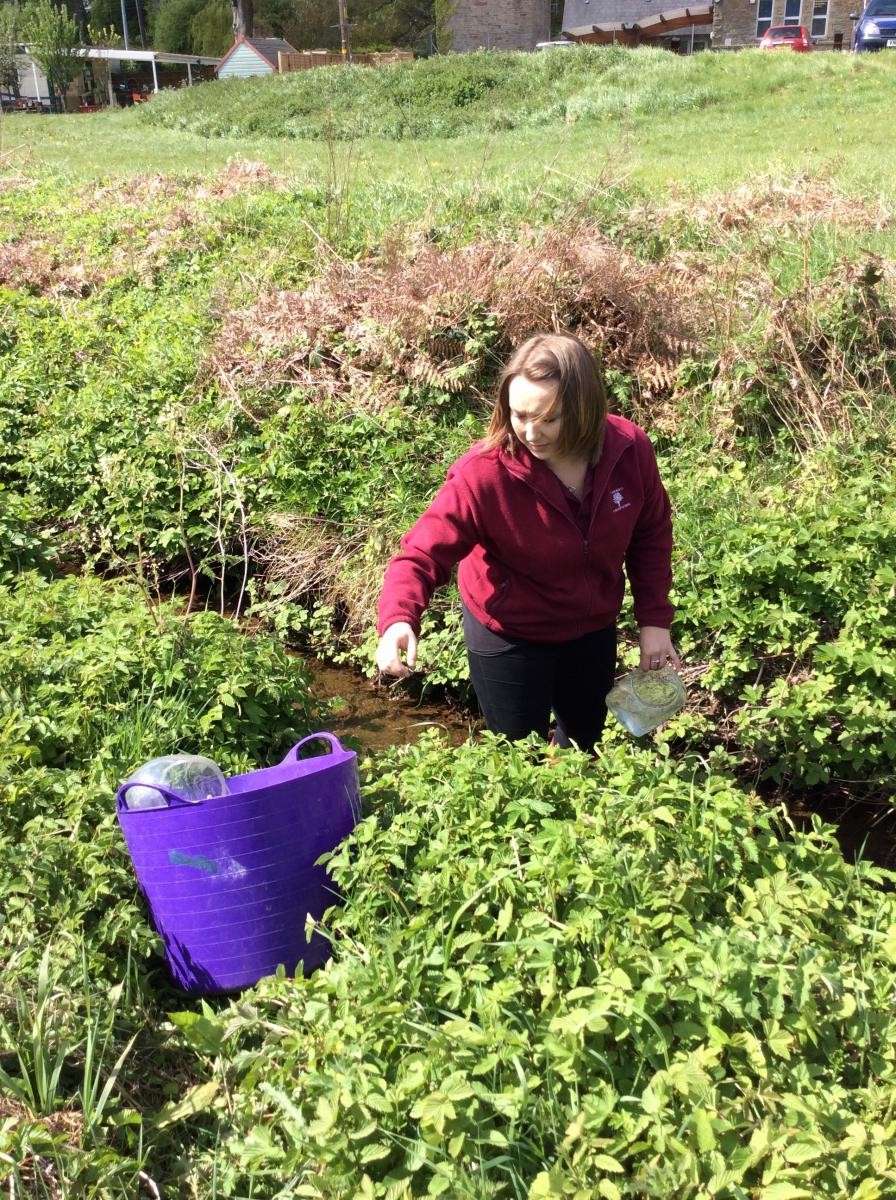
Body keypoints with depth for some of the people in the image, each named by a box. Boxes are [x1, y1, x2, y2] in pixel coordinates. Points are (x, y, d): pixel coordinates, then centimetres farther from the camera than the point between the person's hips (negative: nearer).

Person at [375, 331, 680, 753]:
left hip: (593, 628, 4)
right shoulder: (483, 472, -32)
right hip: (508, 637, -4)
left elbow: (651, 534, -4)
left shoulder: (630, 449, -20)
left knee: (586, 744, 26)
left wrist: (654, 620, -4)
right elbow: (422, 554, -30)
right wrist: (398, 619, -49)